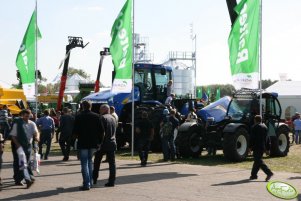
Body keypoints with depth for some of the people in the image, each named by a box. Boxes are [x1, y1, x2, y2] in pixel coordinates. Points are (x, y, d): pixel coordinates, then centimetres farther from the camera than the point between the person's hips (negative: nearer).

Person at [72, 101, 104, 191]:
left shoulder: (79, 117, -8)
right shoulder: (96, 116, 2)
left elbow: (75, 131, -9)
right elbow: (101, 131, 1)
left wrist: (75, 136, 12)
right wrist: (99, 141, 10)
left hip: (83, 143, -4)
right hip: (93, 143, 4)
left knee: (84, 164, 0)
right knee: (89, 161, 19)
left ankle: (86, 184, -4)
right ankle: (90, 182, 20)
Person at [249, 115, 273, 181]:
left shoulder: (255, 127, -9)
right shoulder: (265, 127, 14)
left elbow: (252, 138, -13)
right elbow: (267, 138, 16)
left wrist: (250, 146, -7)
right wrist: (267, 148, 20)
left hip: (257, 147, -8)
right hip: (263, 147, 8)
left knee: (258, 161, -9)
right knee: (257, 160, 15)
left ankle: (269, 173, -20)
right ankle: (254, 174, 19)